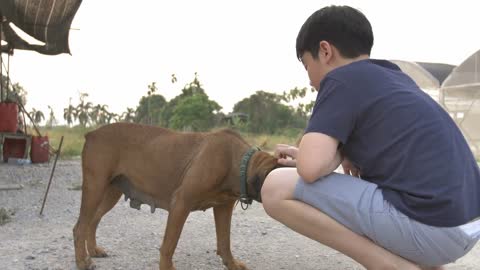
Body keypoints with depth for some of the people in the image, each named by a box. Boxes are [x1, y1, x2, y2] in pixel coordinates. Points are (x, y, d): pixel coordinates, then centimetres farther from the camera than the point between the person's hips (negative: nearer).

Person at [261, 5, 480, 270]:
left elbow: (310, 169, -16)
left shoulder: (342, 79, -4)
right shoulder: (395, 77, 21)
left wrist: (338, 155, 5)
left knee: (276, 188, -6)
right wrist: (306, 154, 28)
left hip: (428, 225, -9)